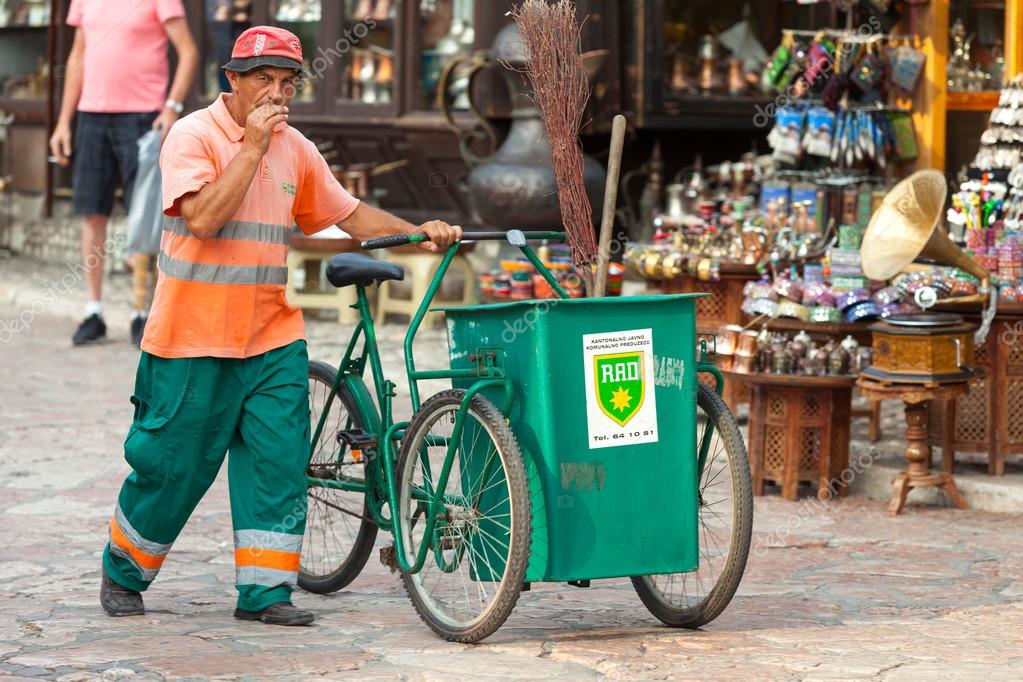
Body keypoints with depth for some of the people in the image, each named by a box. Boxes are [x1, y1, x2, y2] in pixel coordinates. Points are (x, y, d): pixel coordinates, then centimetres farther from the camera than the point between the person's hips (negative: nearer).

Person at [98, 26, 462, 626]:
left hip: (272, 336, 5)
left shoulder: (296, 148, 8)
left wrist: (418, 232, -1)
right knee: (172, 464, 4)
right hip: (194, 337, -5)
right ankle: (124, 573, 25)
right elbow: (202, 218, -23)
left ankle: (266, 591, 4)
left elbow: (350, 214, 14)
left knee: (279, 461, -2)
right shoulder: (194, 135, -9)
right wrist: (252, 146, -22)